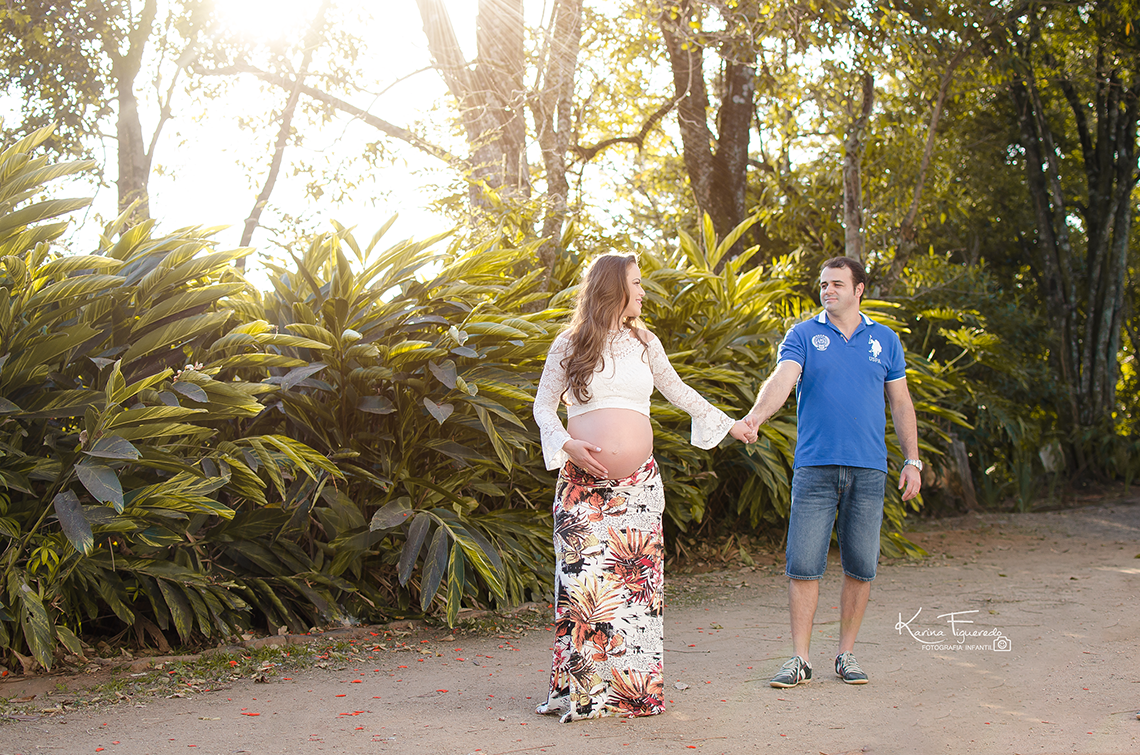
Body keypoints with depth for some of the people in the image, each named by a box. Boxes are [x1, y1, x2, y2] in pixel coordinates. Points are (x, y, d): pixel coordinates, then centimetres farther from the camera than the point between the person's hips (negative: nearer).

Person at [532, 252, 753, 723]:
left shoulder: (645, 343, 15)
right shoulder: (569, 346, 4)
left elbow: (677, 391, 26)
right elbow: (543, 404, 7)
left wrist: (728, 424, 28)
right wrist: (566, 444, -10)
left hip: (638, 484, 3)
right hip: (584, 481, -3)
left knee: (637, 579, 0)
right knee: (582, 578, -8)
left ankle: (634, 687, 7)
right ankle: (580, 690, 0)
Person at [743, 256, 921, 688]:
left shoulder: (884, 340, 12)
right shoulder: (803, 335, 6)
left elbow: (900, 404, 15)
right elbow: (782, 379, -11)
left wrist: (912, 460, 9)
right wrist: (757, 415, -30)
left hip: (868, 469, 2)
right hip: (815, 466, -1)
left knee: (860, 567, 3)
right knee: (803, 564, -4)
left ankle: (847, 654, 17)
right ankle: (800, 659, 4)